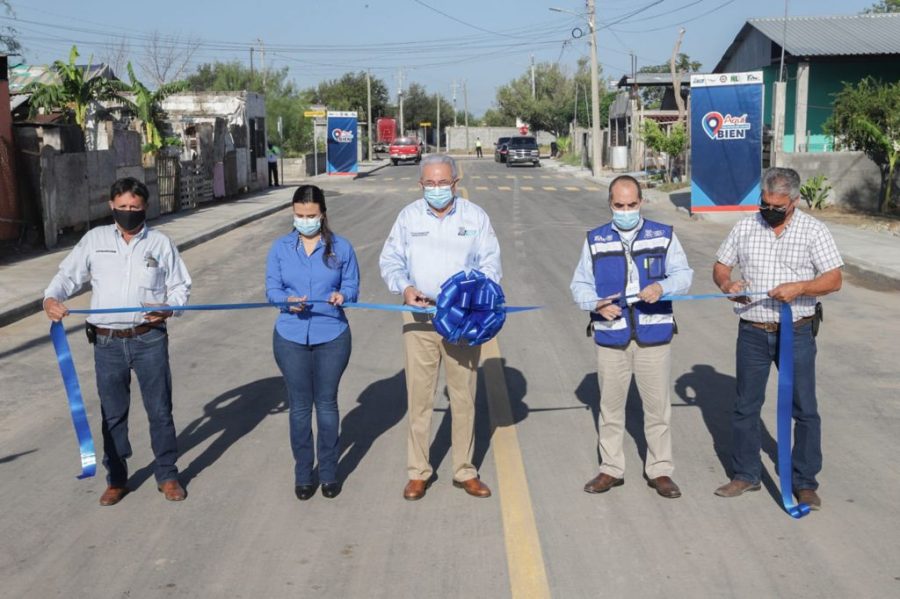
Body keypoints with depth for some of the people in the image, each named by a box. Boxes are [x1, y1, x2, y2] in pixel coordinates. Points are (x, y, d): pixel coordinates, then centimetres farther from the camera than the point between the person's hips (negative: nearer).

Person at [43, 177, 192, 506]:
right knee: (113, 413, 12)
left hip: (149, 339, -1)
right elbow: (69, 273, 3)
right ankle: (116, 479, 26)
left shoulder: (160, 242, 2)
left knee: (160, 409, 7)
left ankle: (167, 475, 22)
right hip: (107, 342, 1)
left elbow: (181, 285, 4)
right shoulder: (95, 239, 4)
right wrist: (51, 298, -17)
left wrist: (169, 307, -16)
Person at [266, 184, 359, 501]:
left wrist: (342, 295, -22)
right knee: (299, 406, 9)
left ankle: (329, 472, 24)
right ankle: (303, 472, 23)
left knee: (327, 403, 9)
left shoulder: (341, 247, 0)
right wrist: (288, 300, -21)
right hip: (291, 337, 1)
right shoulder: (280, 247, 2)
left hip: (332, 336, -1)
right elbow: (272, 289, 1)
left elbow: (352, 285, 1)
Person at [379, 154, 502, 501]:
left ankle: (465, 472, 20)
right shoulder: (408, 216, 6)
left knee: (464, 397, 7)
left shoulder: (475, 217, 5)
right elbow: (390, 261, 7)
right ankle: (418, 472, 14)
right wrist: (404, 287, -13)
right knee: (419, 396, 2)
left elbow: (490, 264, 4)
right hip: (419, 317, 0)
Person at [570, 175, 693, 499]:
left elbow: (684, 274, -1)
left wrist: (662, 287, -22)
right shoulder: (595, 240, 7)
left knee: (657, 406, 5)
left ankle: (660, 470, 19)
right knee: (610, 406, 11)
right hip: (611, 338, 1)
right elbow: (580, 284, 6)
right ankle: (612, 469, 24)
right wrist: (595, 303, -15)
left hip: (654, 336, -1)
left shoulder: (663, 235, 4)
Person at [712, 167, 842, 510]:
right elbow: (720, 266, 9)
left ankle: (805, 482, 17)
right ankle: (745, 475, 25)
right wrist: (726, 283, -13)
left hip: (796, 332, -2)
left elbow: (833, 279, -7)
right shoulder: (744, 228, 3)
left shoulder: (814, 231, -4)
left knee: (804, 409, 4)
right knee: (746, 407, 11)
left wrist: (799, 288, -24)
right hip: (753, 333, 2)